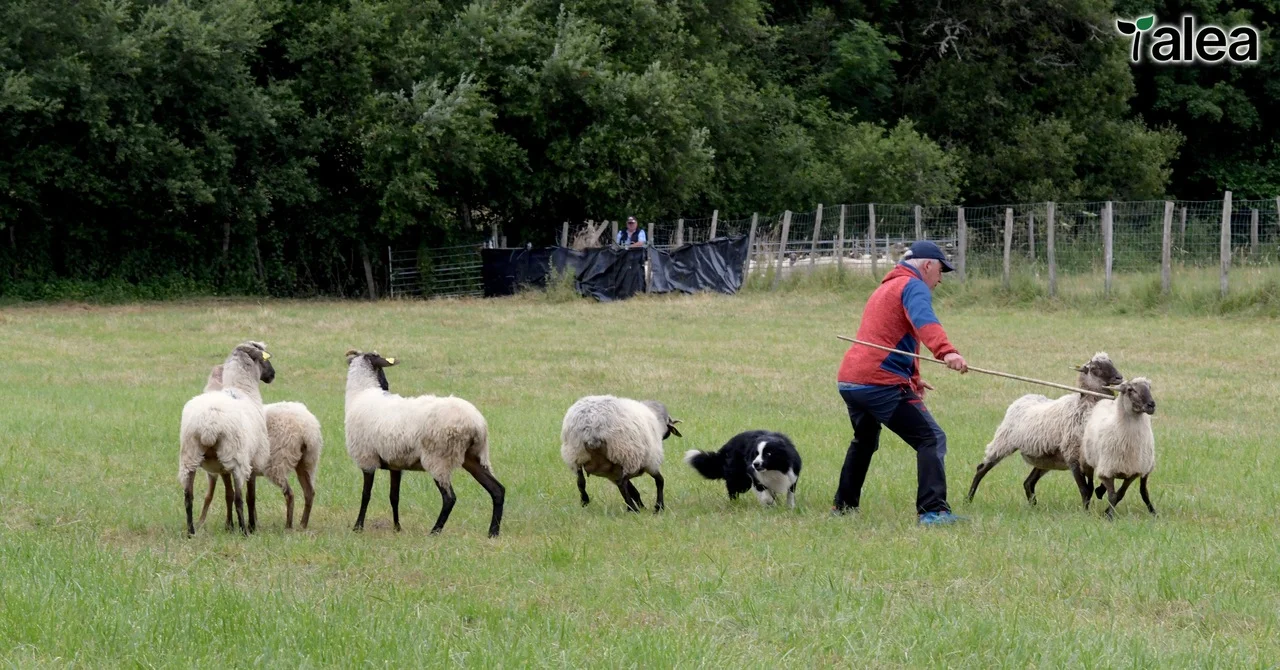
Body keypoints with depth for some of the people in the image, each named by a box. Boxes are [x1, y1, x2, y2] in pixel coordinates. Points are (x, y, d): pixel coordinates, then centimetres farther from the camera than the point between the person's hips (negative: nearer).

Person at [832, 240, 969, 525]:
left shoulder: (885, 288, 27)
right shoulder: (914, 287, -5)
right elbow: (924, 320, -27)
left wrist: (911, 378, 44)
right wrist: (946, 351, -43)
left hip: (848, 380, 10)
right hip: (880, 383, -10)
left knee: (864, 441, 31)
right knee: (931, 439, -10)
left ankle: (844, 506, 38)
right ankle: (932, 510, -22)